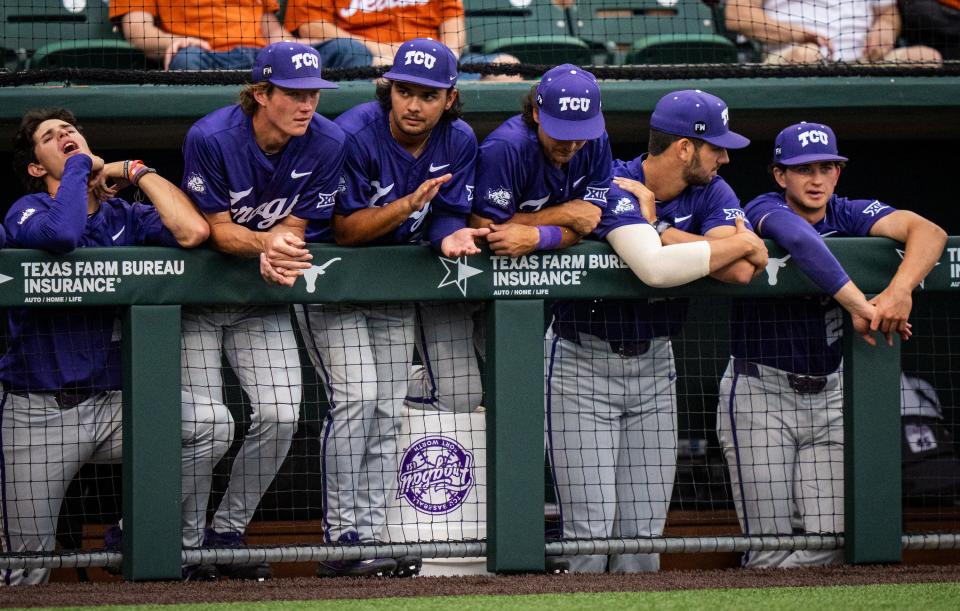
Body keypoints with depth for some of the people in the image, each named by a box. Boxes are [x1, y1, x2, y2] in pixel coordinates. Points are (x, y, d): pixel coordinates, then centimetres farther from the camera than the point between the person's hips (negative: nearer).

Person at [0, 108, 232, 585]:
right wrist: (80, 166, -15)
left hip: (116, 402, 3)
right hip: (39, 414, -3)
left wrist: (133, 170, -4)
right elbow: (61, 234, -31)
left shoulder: (126, 217, 5)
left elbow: (192, 231, -16)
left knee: (212, 422, -24)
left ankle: (179, 546, -5)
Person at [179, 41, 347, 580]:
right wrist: (266, 242, -38)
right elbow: (218, 229, -18)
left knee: (281, 415, -9)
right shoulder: (211, 138, -23)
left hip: (263, 299, 3)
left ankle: (229, 531, 11)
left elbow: (294, 225, -6)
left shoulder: (327, 144, -13)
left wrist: (279, 253, -30)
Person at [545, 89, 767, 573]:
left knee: (644, 532, 4)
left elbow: (740, 272, -19)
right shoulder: (613, 188, -21)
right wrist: (744, 242, -26)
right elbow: (656, 269, -39)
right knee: (591, 532, -10)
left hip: (654, 364, 6)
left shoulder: (710, 192, -2)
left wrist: (657, 227, -21)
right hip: (584, 364, -6)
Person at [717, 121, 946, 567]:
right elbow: (800, 240, -35)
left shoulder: (848, 214, 2)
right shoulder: (764, 211, -10)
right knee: (771, 554, -8)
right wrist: (859, 305, -43)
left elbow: (929, 233, -17)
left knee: (830, 546, -2)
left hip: (827, 394, 5)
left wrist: (899, 291, -36)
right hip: (760, 393, -5)